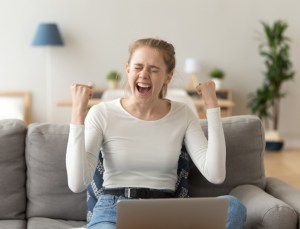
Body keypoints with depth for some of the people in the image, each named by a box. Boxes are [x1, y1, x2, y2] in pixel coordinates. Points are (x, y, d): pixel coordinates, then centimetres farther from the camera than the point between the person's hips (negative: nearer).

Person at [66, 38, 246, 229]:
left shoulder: (183, 115, 5)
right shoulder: (102, 114, -1)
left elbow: (215, 175, -7)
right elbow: (77, 183, -11)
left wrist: (212, 105, -5)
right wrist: (78, 113, -14)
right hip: (114, 211, -3)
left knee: (232, 206, -28)